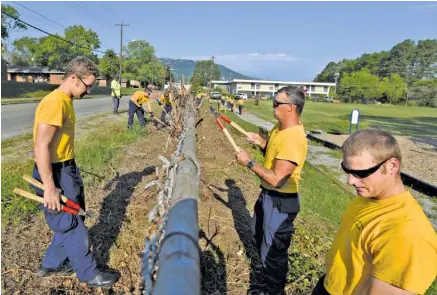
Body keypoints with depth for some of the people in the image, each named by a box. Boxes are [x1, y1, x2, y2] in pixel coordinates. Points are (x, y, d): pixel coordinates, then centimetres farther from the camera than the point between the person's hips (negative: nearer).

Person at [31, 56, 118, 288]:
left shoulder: (65, 101, 9)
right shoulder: (55, 103, -21)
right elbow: (41, 147, -25)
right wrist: (49, 187, -24)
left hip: (66, 169, 9)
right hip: (54, 174, -9)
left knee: (71, 220, 20)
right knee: (72, 225, 5)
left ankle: (52, 264, 39)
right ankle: (89, 274, 23)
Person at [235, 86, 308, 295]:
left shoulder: (292, 138, -30)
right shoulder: (280, 127, 1)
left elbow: (276, 179, -31)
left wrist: (249, 163, -21)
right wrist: (259, 141, -1)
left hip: (281, 201, -11)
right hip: (268, 195, 11)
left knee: (273, 249, 8)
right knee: (261, 237, 30)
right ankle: (270, 275, 56)